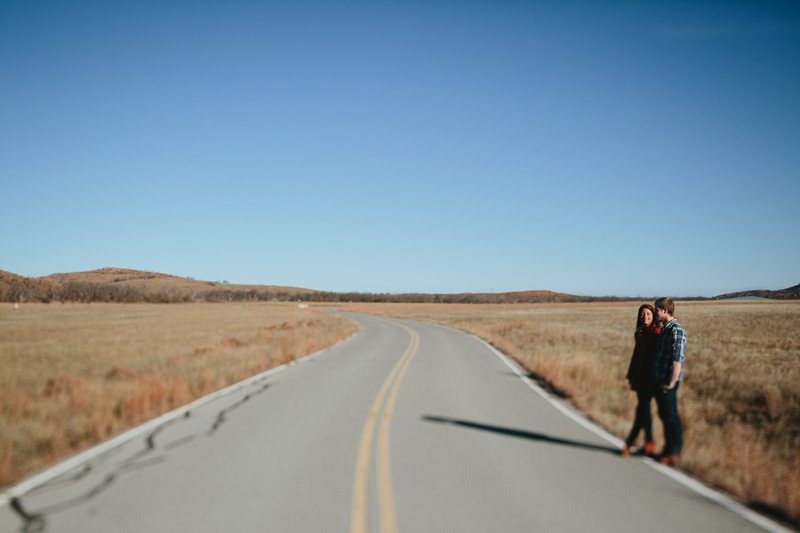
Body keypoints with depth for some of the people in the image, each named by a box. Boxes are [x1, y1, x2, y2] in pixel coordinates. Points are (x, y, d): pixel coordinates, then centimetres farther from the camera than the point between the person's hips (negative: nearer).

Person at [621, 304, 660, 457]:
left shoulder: (657, 333, -10)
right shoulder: (638, 333, 12)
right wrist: (631, 375, 16)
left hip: (650, 376, -7)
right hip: (639, 376, 7)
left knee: (642, 408, -4)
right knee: (644, 408, 8)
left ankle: (629, 442, 2)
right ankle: (649, 443, 14)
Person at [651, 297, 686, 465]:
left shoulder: (677, 330, -15)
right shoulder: (664, 329, 15)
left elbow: (678, 360, -20)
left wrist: (671, 383, -21)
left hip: (668, 382, -9)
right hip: (658, 380, 9)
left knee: (671, 416, -2)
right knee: (664, 415, 14)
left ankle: (674, 453, 6)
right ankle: (668, 449, 24)